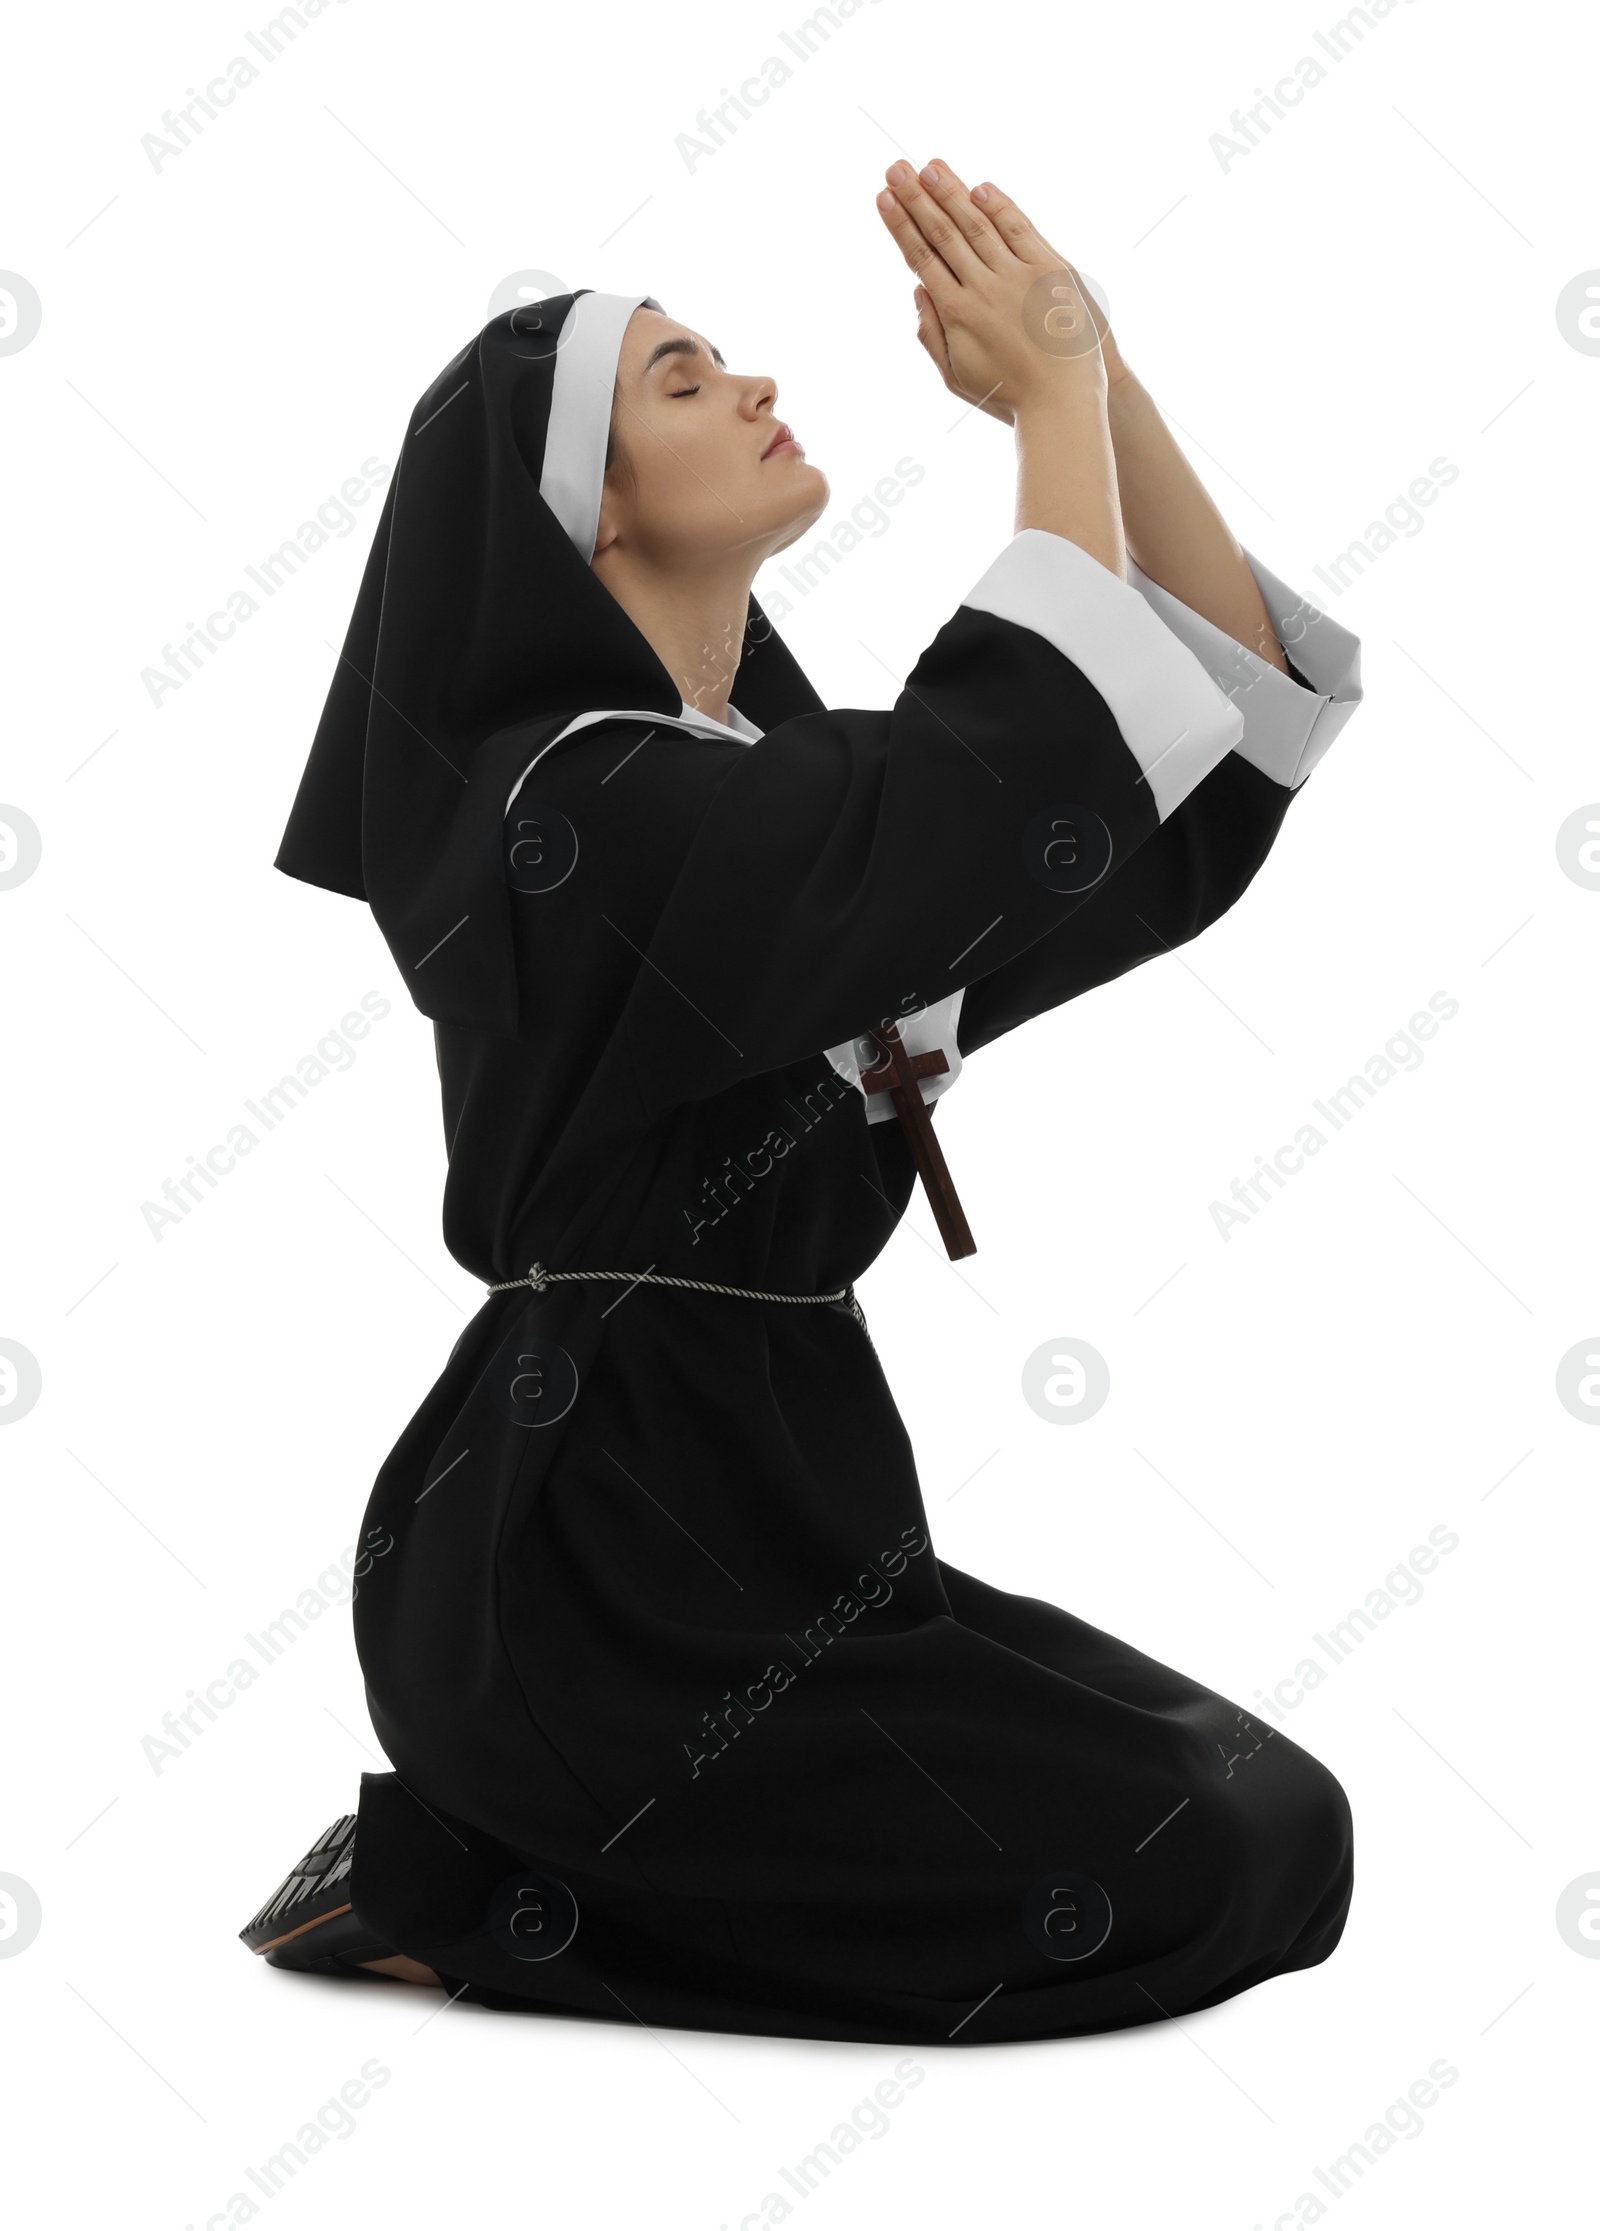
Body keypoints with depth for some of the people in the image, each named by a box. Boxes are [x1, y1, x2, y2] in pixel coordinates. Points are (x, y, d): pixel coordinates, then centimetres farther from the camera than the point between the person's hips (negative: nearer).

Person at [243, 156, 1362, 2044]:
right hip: (603, 1549, -9)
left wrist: (1106, 387, -3)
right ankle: (467, 1885, -4)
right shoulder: (576, 806, -16)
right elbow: (1026, 770, -28)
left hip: (772, 1515, 9)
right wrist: (1054, 396, -14)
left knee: (1272, 1811, 11)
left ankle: (528, 1854, 12)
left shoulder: (780, 787, 11)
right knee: (1233, 1870, -9)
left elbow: (1221, 738, 6)